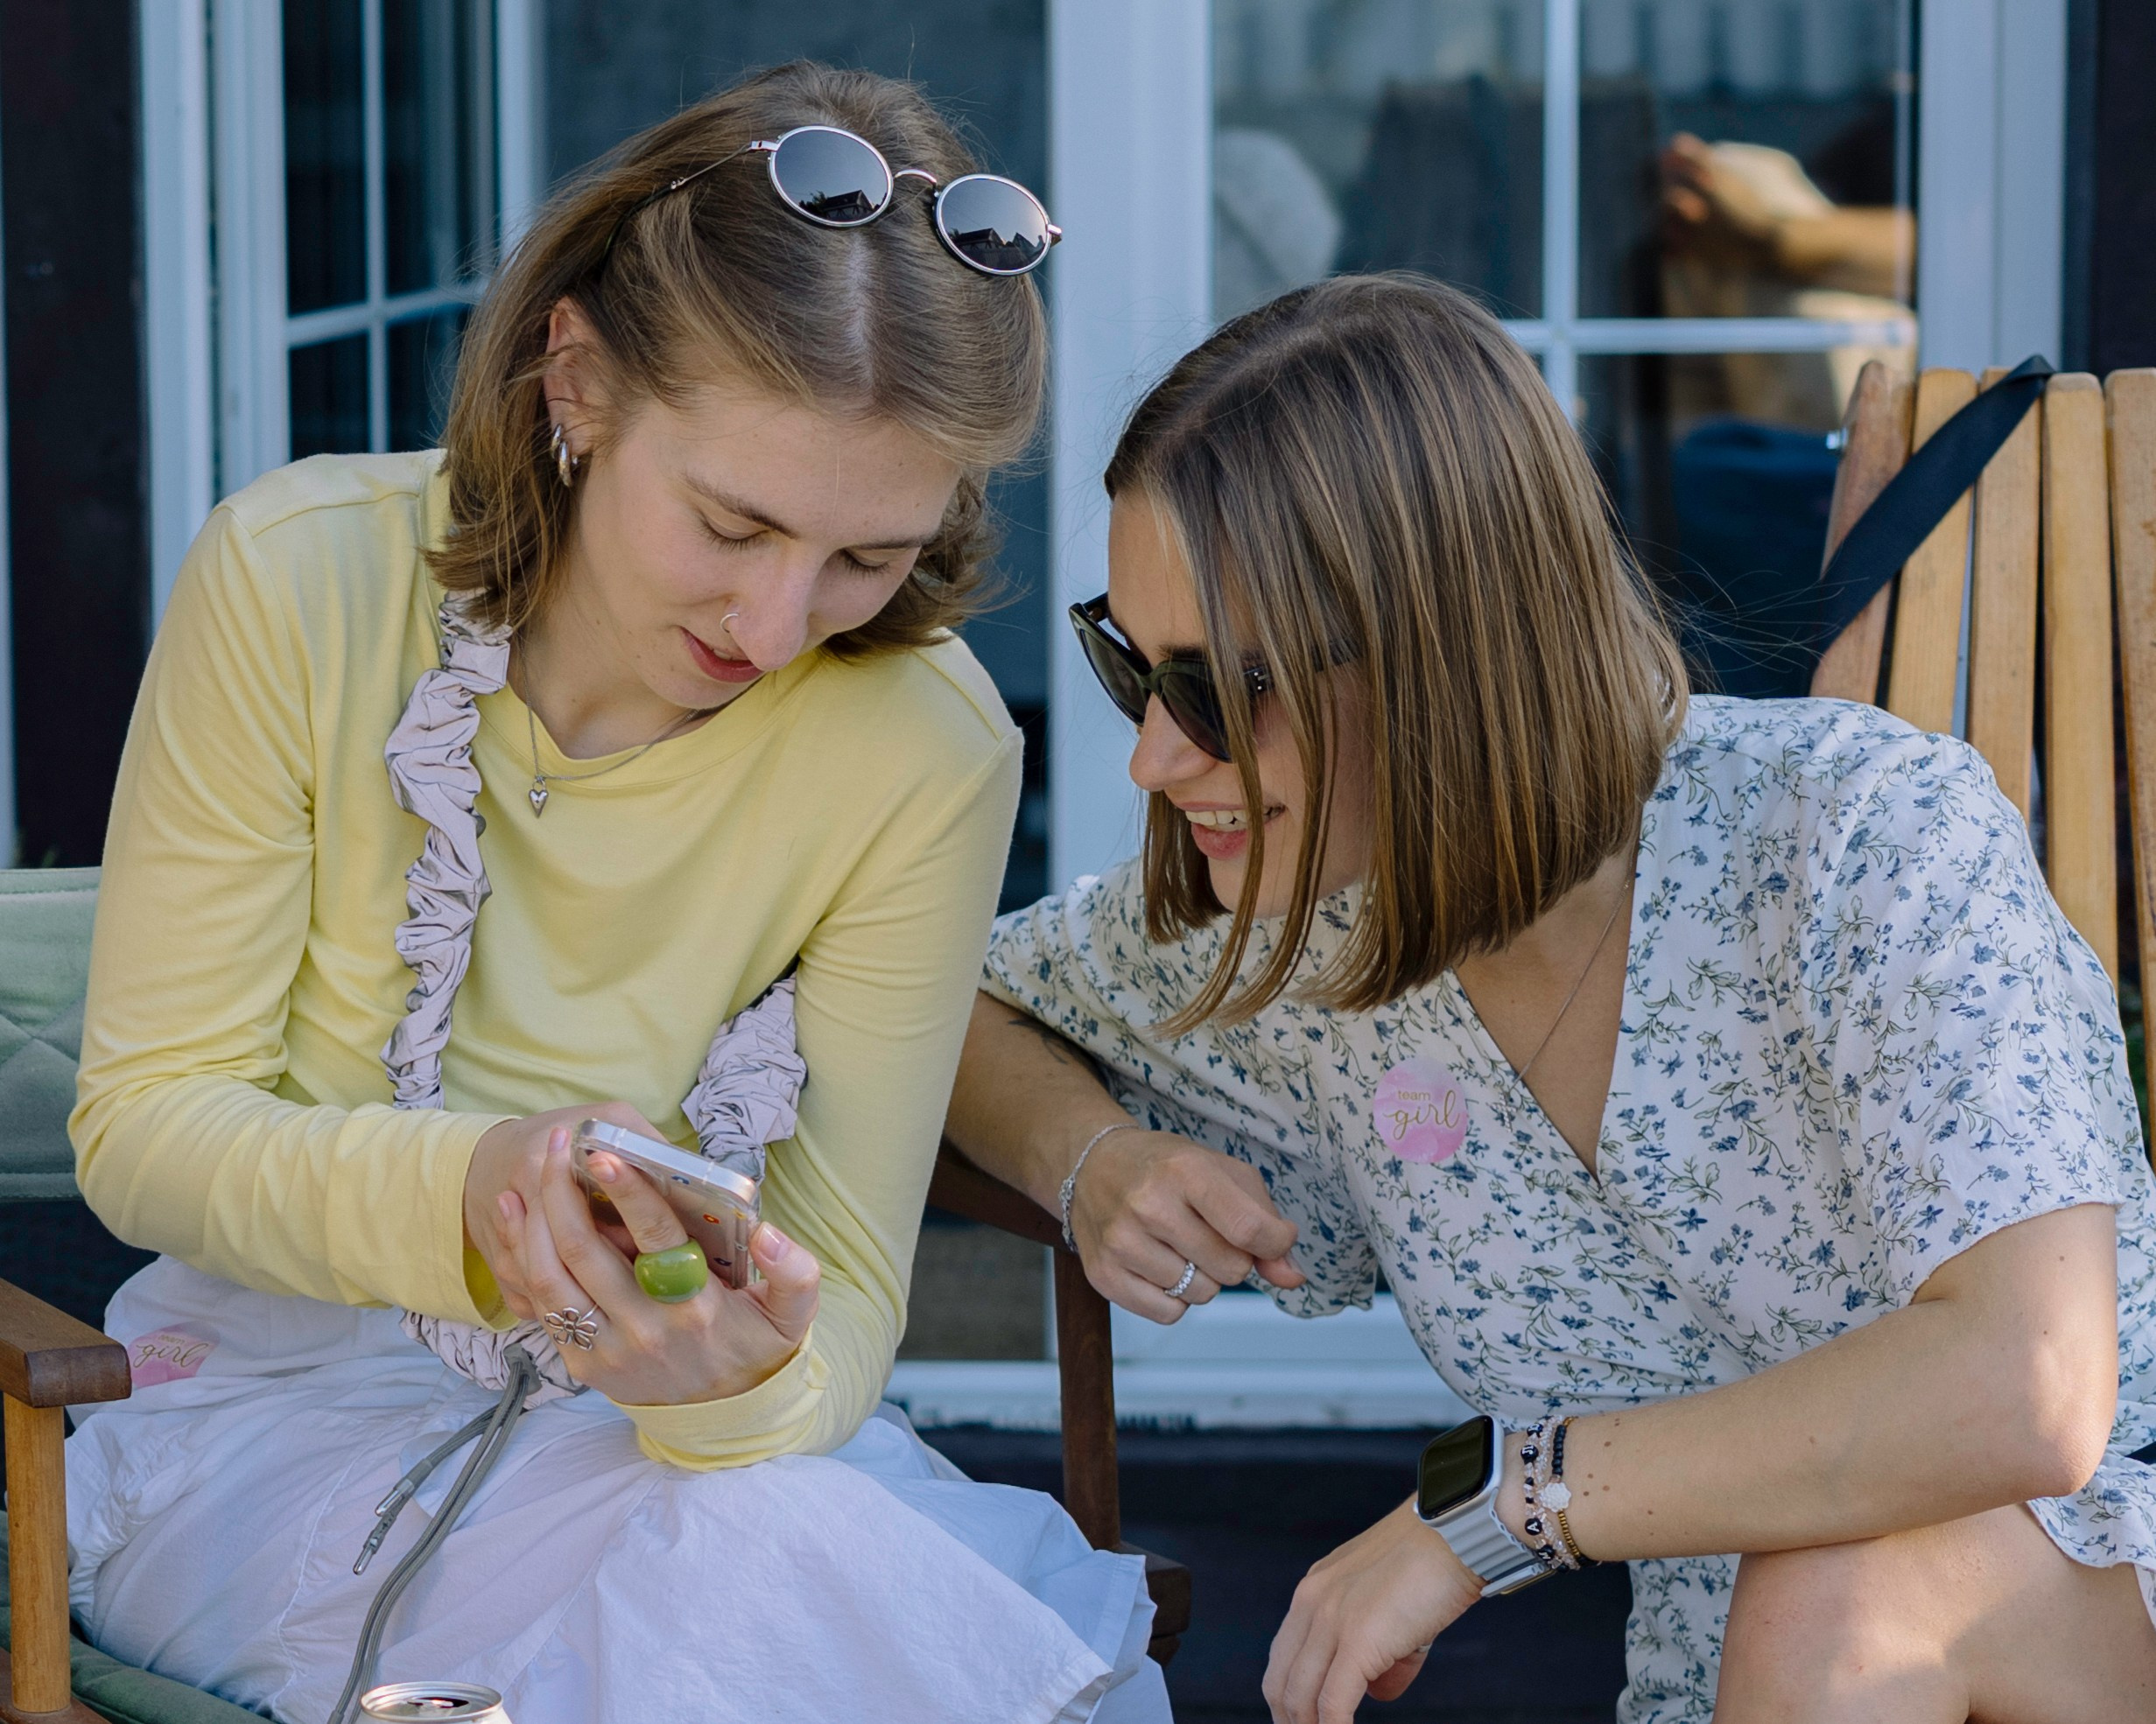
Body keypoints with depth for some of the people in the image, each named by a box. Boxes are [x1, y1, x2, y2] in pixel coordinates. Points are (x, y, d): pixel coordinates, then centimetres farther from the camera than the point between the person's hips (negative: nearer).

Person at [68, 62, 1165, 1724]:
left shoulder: (927, 754, -13)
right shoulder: (300, 582, -14)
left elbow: (839, 1294, -9)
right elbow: (144, 1120, -10)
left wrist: (749, 1385, -35)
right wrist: (463, 1192, -31)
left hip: (648, 1416, 2)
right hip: (288, 1395, -2)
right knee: (765, 1580, -32)